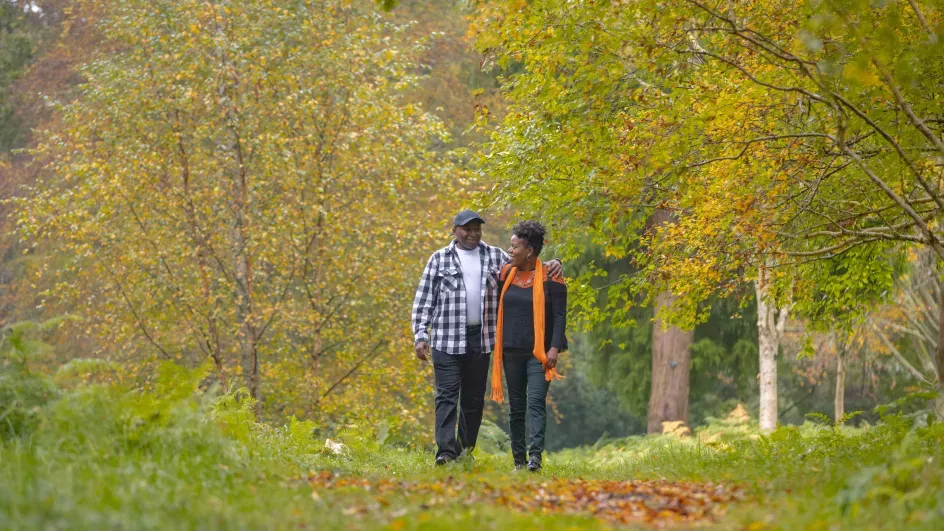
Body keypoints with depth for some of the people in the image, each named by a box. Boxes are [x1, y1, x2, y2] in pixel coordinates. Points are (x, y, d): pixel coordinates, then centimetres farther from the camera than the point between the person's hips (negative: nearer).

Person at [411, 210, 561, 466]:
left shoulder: (495, 257, 10)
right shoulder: (439, 259, 3)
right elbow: (424, 299, 2)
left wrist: (550, 264, -6)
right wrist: (420, 334, -6)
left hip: (481, 338, 3)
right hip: (447, 339, -3)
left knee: (474, 397, 9)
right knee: (447, 395, -9)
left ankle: (466, 449, 18)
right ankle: (446, 451, -15)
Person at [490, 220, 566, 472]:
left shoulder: (550, 278, -7)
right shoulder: (506, 274, 8)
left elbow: (559, 316, -8)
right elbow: (497, 309, 16)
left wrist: (555, 347, -16)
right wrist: (496, 345, 12)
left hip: (539, 352, -5)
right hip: (512, 351, 5)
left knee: (536, 402, -16)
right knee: (516, 406, 7)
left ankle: (535, 456, -23)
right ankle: (518, 459, 10)